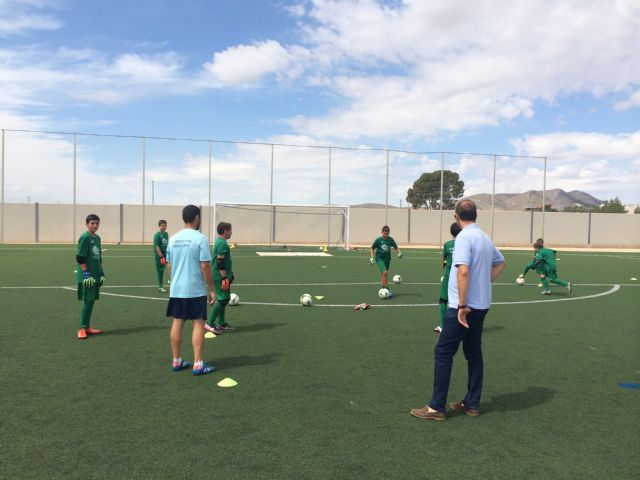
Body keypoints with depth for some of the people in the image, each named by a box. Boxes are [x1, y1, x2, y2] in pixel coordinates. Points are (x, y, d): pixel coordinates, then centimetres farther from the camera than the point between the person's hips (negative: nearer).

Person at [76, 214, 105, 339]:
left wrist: (101, 273, 18)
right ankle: (82, 328, 3)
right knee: (88, 300, -6)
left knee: (92, 300, 11)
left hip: (95, 276, 8)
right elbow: (80, 258, -15)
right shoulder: (84, 237, -11)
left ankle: (87, 327, 19)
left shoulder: (97, 238, 13)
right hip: (87, 276, -8)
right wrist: (86, 274, -17)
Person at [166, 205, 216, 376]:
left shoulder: (173, 239, 7)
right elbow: (205, 267, -13)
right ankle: (198, 365, 2)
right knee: (198, 324, 1)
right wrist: (212, 289, -5)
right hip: (195, 290, -6)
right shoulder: (200, 238, -11)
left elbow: (169, 266, 12)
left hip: (176, 290, 6)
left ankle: (176, 361, 20)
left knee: (177, 323, 12)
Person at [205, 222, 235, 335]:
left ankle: (221, 324, 21)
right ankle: (209, 323, -4)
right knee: (222, 299, -8)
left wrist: (229, 274, 28)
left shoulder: (219, 241, 15)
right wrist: (225, 278, -22)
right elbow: (220, 262, -22)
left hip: (221, 276, 11)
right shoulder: (222, 243, -17)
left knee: (224, 299, 14)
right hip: (221, 277, -11)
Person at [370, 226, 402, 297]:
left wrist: (399, 253, -9)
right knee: (385, 273, -20)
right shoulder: (378, 240, -9)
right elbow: (372, 248, 2)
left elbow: (396, 247, 9)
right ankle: (387, 289, -17)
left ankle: (383, 288, 27)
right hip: (379, 258, -4)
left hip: (387, 258, 4)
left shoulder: (390, 239, -2)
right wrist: (372, 257, -5)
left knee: (383, 274, 12)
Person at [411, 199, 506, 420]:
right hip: (481, 305, 9)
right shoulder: (485, 237, 11)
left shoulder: (464, 237, -15)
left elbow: (463, 271, -25)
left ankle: (436, 407, 3)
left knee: (443, 352, -1)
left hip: (463, 307, -8)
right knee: (473, 353, 15)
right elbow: (500, 263, 27)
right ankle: (472, 404, 23)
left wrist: (462, 305, -21)